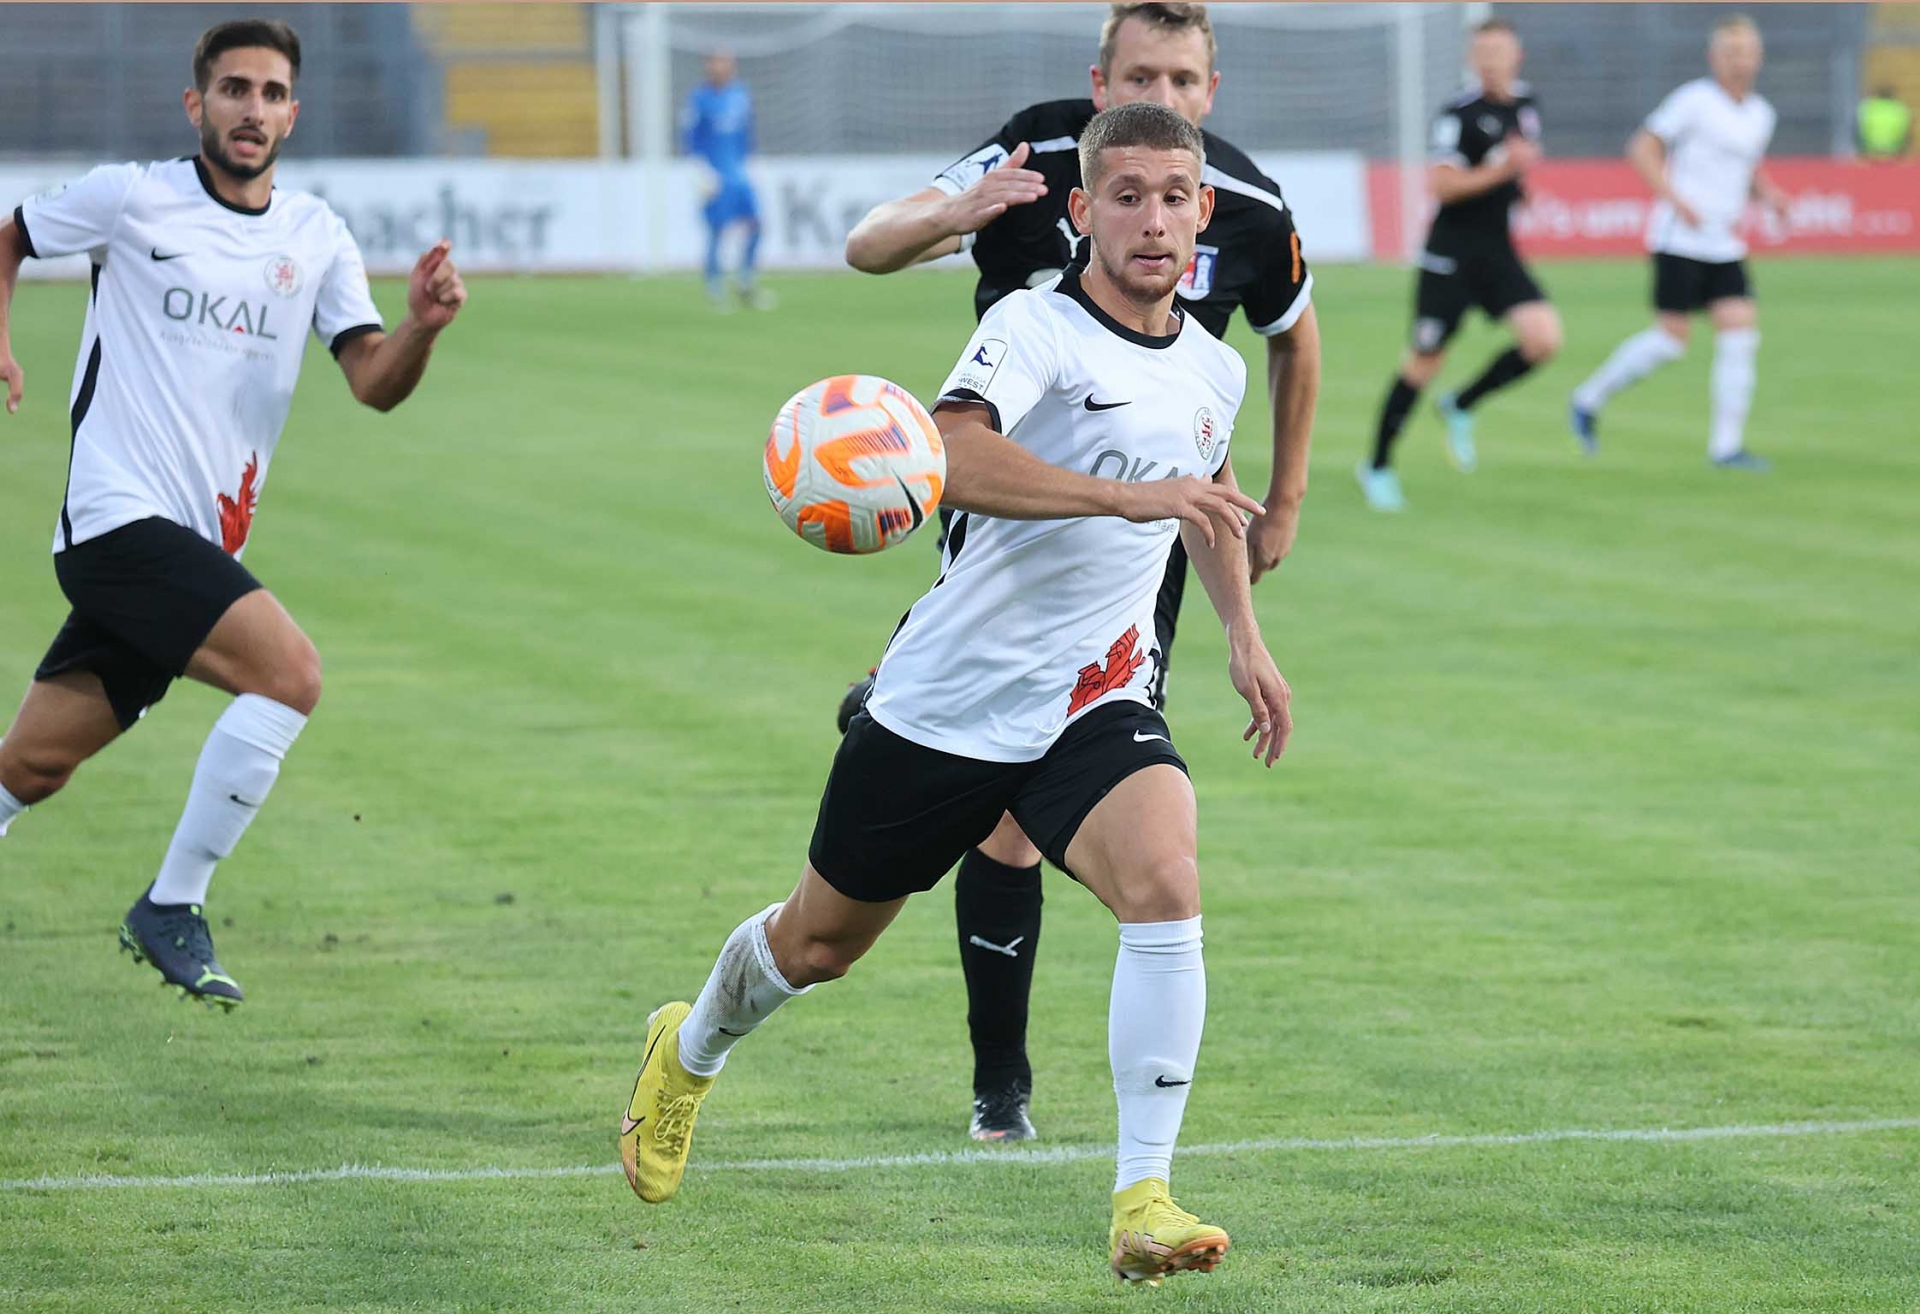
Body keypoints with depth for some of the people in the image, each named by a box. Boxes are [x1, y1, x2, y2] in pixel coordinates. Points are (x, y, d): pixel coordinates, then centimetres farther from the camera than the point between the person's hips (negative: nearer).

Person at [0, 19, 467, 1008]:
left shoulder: (315, 239, 9)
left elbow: (374, 383, 0)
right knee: (289, 672, -23)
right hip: (120, 517, -5)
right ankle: (171, 910, -12)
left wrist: (422, 327, -20)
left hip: (202, 543, 6)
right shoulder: (130, 199, -3)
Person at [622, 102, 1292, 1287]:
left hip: (1096, 705, 3)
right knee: (821, 943, 15)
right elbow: (953, 454, -39)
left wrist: (1244, 634, 25)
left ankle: (1143, 1201, -24)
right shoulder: (1036, 327, -18)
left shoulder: (1215, 372, 4)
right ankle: (691, 1053, 49)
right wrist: (1128, 493, -47)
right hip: (949, 700, -3)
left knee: (1166, 886, -27)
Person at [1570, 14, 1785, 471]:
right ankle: (1589, 401, 11)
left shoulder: (1760, 115, 13)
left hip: (1726, 245, 7)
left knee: (1741, 331, -6)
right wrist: (1678, 201, -19)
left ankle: (1726, 444, -4)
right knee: (1673, 337, -8)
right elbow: (1642, 149, -10)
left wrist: (1769, 195, 7)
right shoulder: (1695, 101, -9)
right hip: (1680, 240, -7)